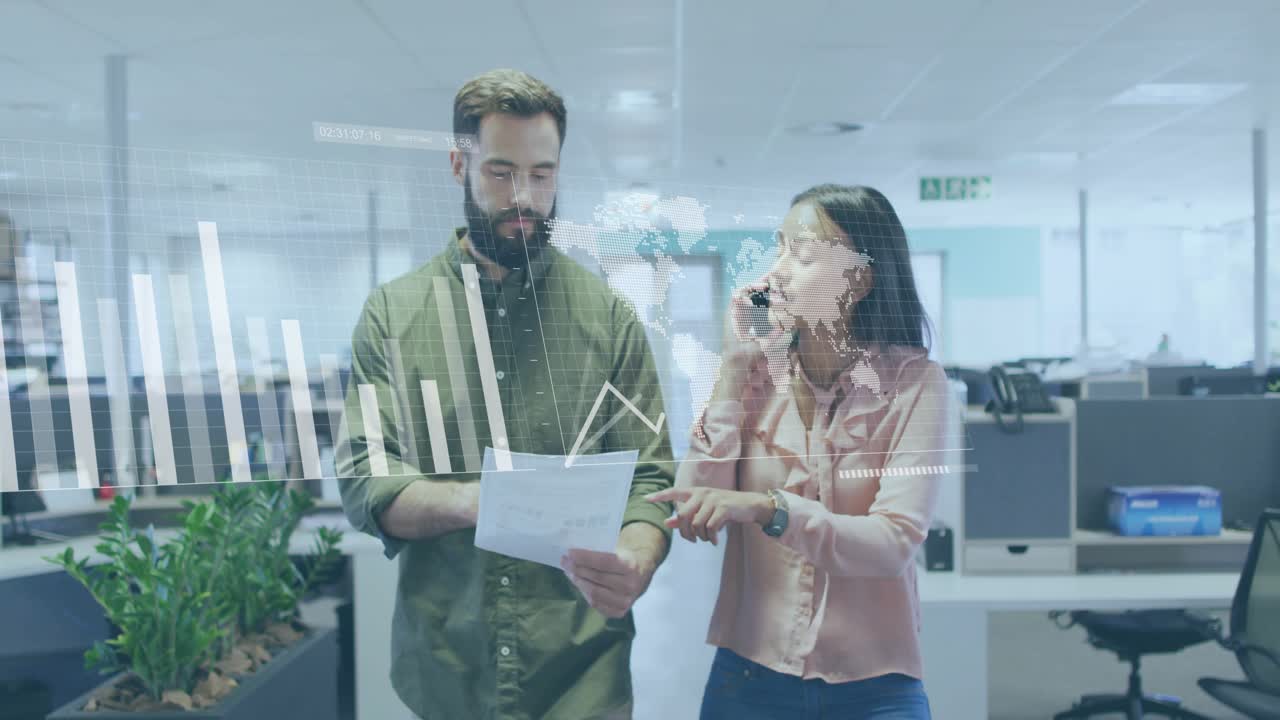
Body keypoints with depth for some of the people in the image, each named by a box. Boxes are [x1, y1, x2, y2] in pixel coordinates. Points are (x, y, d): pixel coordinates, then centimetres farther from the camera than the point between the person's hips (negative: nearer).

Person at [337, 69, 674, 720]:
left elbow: (648, 478, -3)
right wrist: (474, 500, -25)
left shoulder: (607, 312, -1)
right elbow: (364, 487, -5)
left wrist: (634, 565, -24)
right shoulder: (391, 313, 0)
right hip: (443, 665, 1)